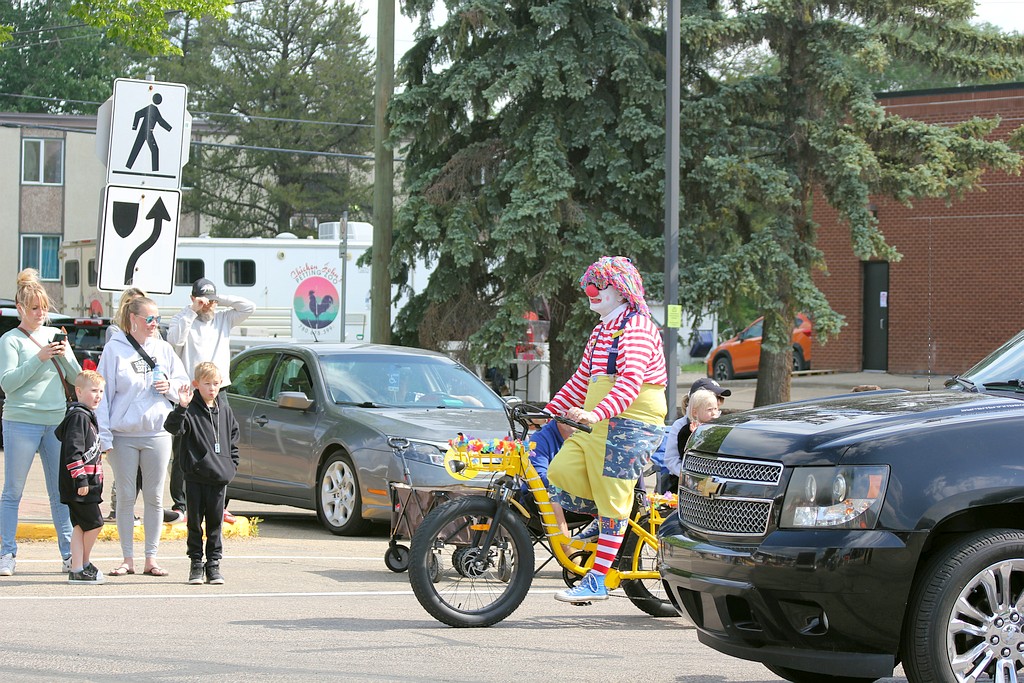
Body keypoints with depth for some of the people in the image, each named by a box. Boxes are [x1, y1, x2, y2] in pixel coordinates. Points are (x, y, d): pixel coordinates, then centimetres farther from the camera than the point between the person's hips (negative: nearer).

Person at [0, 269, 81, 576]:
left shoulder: (55, 334, 13)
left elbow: (76, 377, 12)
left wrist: (65, 355, -7)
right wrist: (39, 358, -17)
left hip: (57, 421, 4)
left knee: (61, 492, 5)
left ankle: (69, 554, 8)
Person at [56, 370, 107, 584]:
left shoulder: (87, 416, 17)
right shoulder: (78, 417, -15)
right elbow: (73, 451, -21)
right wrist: (80, 479, -23)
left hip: (88, 483, 10)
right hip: (80, 485, -10)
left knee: (81, 525, 9)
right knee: (94, 523, -6)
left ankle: (78, 569, 10)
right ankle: (82, 565, 5)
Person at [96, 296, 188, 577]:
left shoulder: (163, 349, 7)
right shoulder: (115, 349, -2)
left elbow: (184, 385, 15)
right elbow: (103, 392, -4)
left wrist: (170, 387, -9)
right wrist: (103, 436, -9)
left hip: (157, 433, 2)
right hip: (123, 435, -2)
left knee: (154, 498, 5)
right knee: (126, 498, 2)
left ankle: (151, 559, 11)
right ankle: (127, 559, 9)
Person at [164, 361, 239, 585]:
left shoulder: (224, 410, 9)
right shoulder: (190, 411, -7)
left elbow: (233, 436, 19)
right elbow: (173, 427, -24)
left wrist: (232, 464, 11)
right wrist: (181, 407, -39)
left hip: (219, 477, 4)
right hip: (195, 476, -3)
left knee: (215, 521, 8)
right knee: (195, 521, 4)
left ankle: (213, 564, 14)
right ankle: (196, 563, 12)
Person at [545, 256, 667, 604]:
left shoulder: (637, 327, -10)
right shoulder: (601, 331, 21)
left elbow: (631, 382, -23)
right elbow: (581, 379, 26)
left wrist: (596, 413, -37)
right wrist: (547, 411, 18)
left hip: (630, 424, -9)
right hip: (597, 426, 9)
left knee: (611, 502, -8)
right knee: (561, 474, -9)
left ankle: (597, 580, -6)